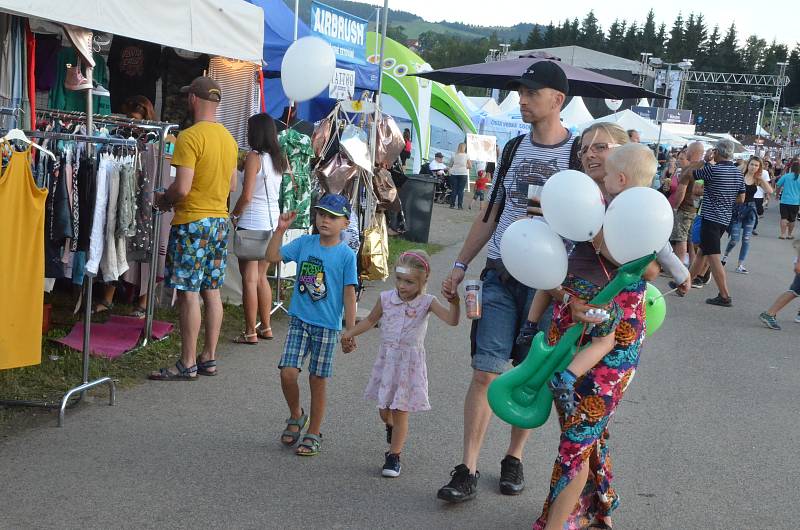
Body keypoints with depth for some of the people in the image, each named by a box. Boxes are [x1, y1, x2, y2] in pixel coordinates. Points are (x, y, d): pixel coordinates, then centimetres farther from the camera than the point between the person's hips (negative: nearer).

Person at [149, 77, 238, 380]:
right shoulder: (229, 138, 10)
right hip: (220, 220, 8)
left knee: (188, 293, -3)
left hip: (192, 222, -8)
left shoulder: (190, 137, -15)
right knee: (211, 291, 11)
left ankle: (187, 364, 2)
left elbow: (182, 187, -20)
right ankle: (209, 358, 18)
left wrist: (163, 200, -1)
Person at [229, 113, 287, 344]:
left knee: (249, 278, -1)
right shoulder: (279, 158, 9)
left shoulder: (254, 157, -11)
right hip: (273, 220, 7)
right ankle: (265, 327, 21)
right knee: (261, 277, 17)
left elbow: (246, 196, -14)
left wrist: (234, 215, -1)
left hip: (252, 222, -7)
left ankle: (250, 332, 2)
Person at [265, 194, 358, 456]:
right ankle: (296, 416, 22)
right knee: (288, 373, -7)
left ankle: (313, 434, 22)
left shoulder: (346, 255, -7)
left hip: (327, 326, -3)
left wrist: (351, 332, -6)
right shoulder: (304, 243, 3)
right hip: (299, 319, 3)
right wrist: (280, 229, -8)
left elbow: (349, 295, -6)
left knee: (318, 381, 6)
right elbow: (272, 256, 3)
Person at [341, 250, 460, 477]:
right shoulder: (386, 298, -4)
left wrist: (454, 302, -44)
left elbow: (451, 320, -26)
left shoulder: (426, 302, -13)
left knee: (400, 412, 0)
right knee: (383, 409, 14)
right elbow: (371, 319, 12)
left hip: (410, 363, -3)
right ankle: (392, 428, 48)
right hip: (386, 360, 3)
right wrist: (350, 333, 2)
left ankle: (394, 456, 13)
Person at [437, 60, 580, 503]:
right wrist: (460, 265, 12)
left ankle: (514, 459, 25)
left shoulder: (579, 153, -5)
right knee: (485, 371, -2)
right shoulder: (514, 148, 11)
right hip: (500, 275, 3)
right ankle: (467, 471, 1)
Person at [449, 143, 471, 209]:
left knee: (454, 190, 7)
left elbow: (450, 165, 5)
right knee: (461, 190, 0)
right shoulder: (466, 156, -2)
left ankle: (452, 204, 6)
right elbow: (470, 166, -1)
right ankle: (460, 205, -2)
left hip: (454, 174, 2)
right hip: (463, 174, -2)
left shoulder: (454, 155, 2)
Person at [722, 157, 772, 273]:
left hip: (750, 210, 3)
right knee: (734, 239, -4)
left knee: (746, 240, 4)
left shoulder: (758, 180, 2)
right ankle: (725, 255, 28)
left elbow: (770, 191, -10)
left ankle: (740, 265, 12)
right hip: (738, 209, -3)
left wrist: (761, 178, -12)